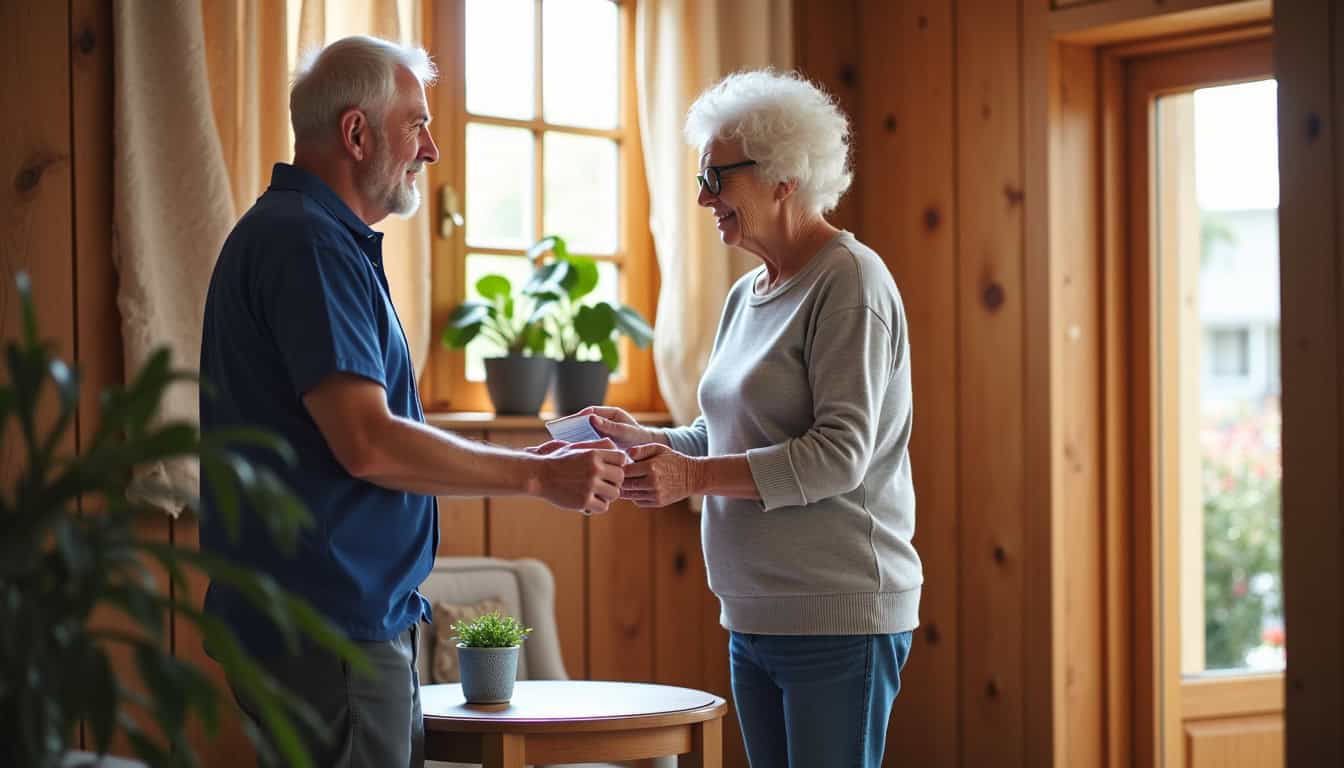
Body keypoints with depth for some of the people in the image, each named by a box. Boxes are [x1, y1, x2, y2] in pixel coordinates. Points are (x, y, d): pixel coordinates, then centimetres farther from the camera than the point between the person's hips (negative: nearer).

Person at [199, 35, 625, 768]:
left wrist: (524, 464, 14)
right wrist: (537, 475, -13)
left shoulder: (308, 235, 17)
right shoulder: (306, 242, -15)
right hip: (331, 629, -10)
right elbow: (368, 445, -23)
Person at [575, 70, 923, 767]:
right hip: (753, 621, 9)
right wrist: (647, 441, 4)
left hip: (837, 620, -9)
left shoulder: (848, 281, -10)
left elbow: (840, 454, -18)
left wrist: (694, 476, -22)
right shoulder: (747, 295, 16)